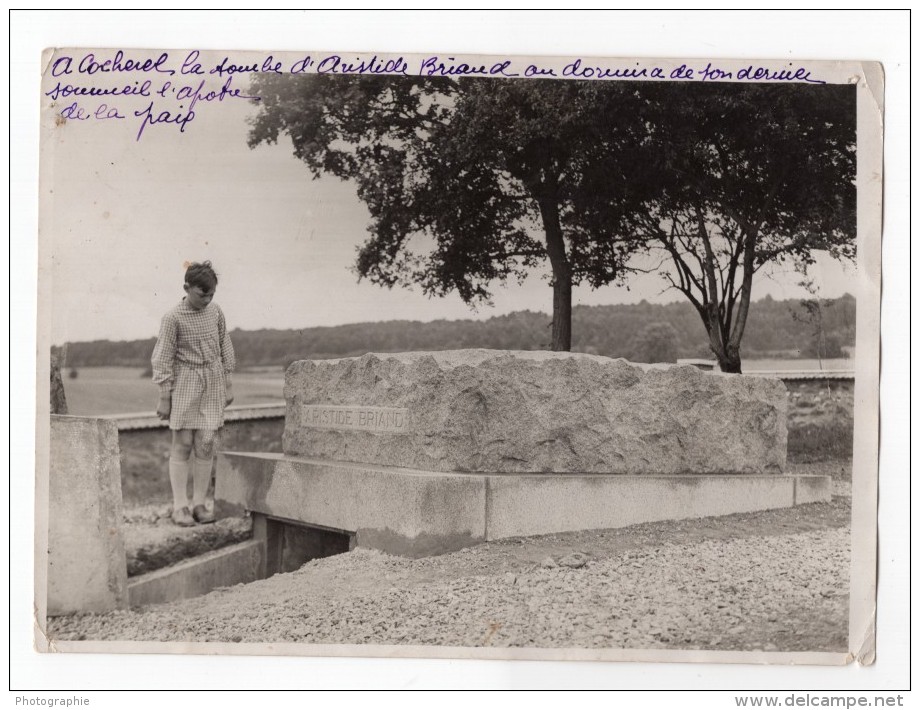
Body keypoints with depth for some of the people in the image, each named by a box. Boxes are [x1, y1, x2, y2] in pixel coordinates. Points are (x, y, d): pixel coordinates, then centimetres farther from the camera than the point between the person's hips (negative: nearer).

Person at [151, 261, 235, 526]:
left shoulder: (216, 312, 3)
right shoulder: (173, 318, -10)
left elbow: (224, 348, 13)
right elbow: (163, 359, -7)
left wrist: (227, 385, 14)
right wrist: (164, 398, -7)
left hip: (213, 384, 4)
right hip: (185, 385, -4)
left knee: (206, 444, 0)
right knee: (183, 444, -2)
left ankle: (199, 504, 7)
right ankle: (180, 506, 2)